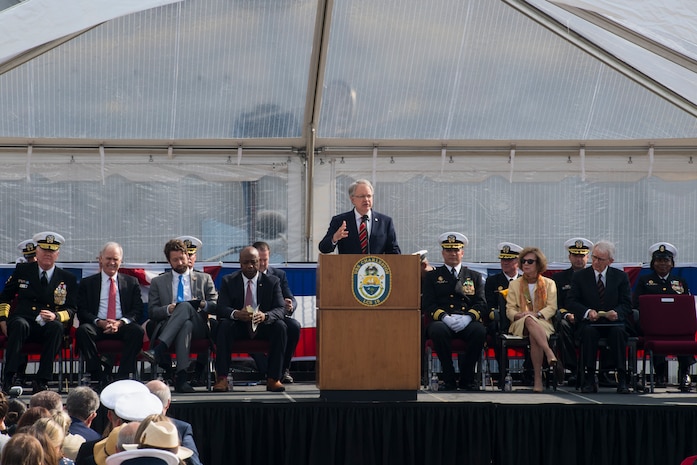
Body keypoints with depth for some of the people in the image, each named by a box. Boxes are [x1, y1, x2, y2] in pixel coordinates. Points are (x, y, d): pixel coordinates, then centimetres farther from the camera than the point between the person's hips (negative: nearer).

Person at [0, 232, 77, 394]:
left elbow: (72, 309, 8)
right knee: (19, 325, -37)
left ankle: (42, 380, -34)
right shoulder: (22, 271, 14)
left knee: (56, 327, -35)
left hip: (49, 325, 0)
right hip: (24, 319, 0)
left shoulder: (68, 279, 13)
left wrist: (56, 316, -15)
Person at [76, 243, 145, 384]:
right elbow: (82, 312, 4)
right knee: (83, 330, -33)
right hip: (97, 327, 0)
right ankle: (99, 378, -32)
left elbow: (138, 311, 6)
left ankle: (123, 377, -31)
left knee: (137, 330, -32)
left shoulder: (131, 282, 17)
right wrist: (100, 322, -16)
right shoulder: (87, 283, 14)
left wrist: (120, 323, -14)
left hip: (122, 326, 1)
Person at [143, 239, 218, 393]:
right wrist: (168, 309, -7)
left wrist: (204, 304, -7)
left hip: (198, 327, 0)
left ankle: (158, 351, -52)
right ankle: (182, 376, -55)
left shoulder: (204, 279, 25)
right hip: (168, 326, 0)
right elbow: (152, 312, 14)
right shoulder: (158, 282, 24)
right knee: (185, 325, -40)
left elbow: (216, 306, 17)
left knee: (185, 306, -37)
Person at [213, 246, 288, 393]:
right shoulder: (228, 281, 2)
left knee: (280, 326, -29)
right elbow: (221, 308, -10)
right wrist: (235, 314, -36)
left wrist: (265, 316, -34)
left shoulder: (272, 281, 1)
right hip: (238, 327, 0)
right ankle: (222, 378, -33)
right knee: (224, 325, -31)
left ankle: (273, 379, -28)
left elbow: (281, 309, -10)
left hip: (263, 327, 0)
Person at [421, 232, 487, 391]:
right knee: (438, 330, -38)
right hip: (443, 322, -1)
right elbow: (428, 304, 6)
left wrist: (468, 318, -12)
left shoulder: (474, 277, 22)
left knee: (479, 331, -34)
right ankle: (449, 379, -26)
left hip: (467, 323, 1)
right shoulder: (432, 276, 18)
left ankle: (467, 378, -16)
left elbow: (481, 303, 10)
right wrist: (445, 317, -14)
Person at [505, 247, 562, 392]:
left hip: (543, 323, 0)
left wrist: (537, 314, -16)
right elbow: (509, 310, 9)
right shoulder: (514, 285, 20)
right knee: (529, 320, -41)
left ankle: (538, 379, -48)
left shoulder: (549, 284, 17)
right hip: (520, 325, 0)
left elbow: (552, 308, 5)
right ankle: (551, 356, -57)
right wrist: (519, 315, -15)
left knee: (534, 336, -40)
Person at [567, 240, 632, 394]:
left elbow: (626, 304, 3)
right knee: (588, 331, -35)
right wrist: (587, 312, -20)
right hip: (589, 323, 0)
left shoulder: (621, 277, 8)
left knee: (618, 332, -34)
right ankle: (589, 379, -32)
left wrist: (616, 312, -21)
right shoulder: (579, 276, 7)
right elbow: (570, 302, -1)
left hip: (613, 322, 0)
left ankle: (622, 379, -32)